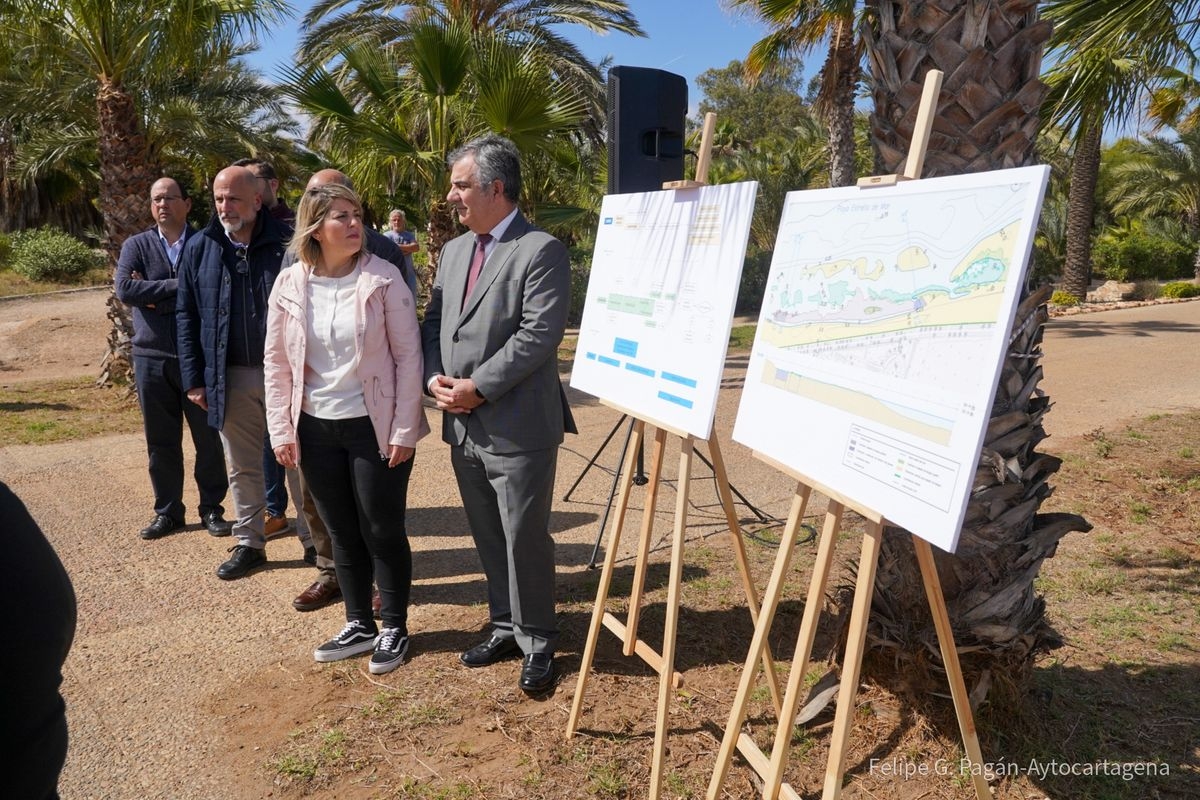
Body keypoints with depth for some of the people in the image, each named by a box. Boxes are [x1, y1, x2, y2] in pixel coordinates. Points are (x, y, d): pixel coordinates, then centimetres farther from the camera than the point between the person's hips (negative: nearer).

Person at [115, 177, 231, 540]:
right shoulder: (136, 246, 7)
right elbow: (125, 289, -9)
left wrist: (153, 296, -12)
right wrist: (179, 284, -14)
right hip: (151, 358, 2)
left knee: (209, 437, 4)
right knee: (160, 441, 10)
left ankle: (212, 508, 19)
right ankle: (167, 511, 23)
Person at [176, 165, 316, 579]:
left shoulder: (286, 242, -5)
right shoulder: (199, 248, 4)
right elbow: (187, 316, 7)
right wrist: (194, 378, 4)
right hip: (230, 377, 3)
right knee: (241, 467, 13)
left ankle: (315, 541, 19)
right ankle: (248, 543, 26)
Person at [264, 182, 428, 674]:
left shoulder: (382, 278, -9)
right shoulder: (289, 284, 0)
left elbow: (408, 355, -9)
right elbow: (277, 362, 5)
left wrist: (404, 430, -12)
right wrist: (281, 430, 1)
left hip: (374, 426, -3)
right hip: (316, 429, 3)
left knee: (383, 532, 6)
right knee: (342, 534, 14)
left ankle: (394, 629, 24)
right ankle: (359, 625, 31)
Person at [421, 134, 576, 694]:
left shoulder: (541, 251, -10)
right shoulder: (454, 251, 14)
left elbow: (539, 336, -18)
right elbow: (433, 323, 16)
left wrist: (479, 387, -18)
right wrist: (435, 377, -3)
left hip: (517, 427, -7)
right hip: (463, 426, 7)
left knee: (524, 539, 2)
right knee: (488, 538, 17)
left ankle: (537, 642, 20)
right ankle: (505, 626, 34)